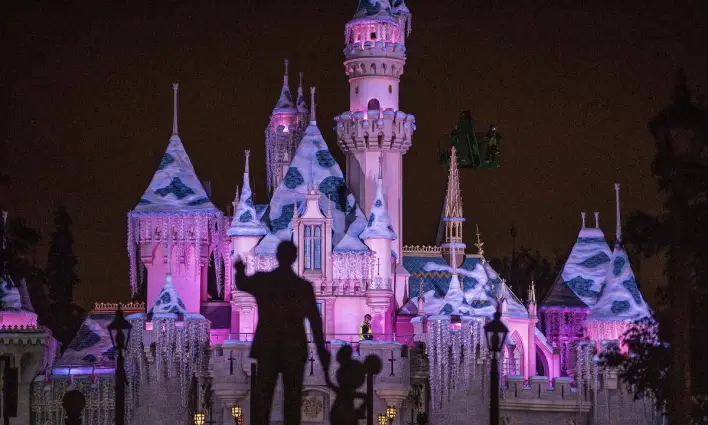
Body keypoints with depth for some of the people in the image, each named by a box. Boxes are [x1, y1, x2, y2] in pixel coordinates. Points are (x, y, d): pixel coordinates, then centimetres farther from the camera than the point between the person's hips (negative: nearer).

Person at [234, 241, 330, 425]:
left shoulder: (261, 280, 0)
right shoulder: (304, 286, -4)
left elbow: (241, 284, 22)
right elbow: (315, 321, -6)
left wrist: (240, 270, 44)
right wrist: (322, 352, -2)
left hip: (267, 349, 1)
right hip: (294, 350, -1)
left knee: (262, 399, 1)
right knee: (292, 400, 3)